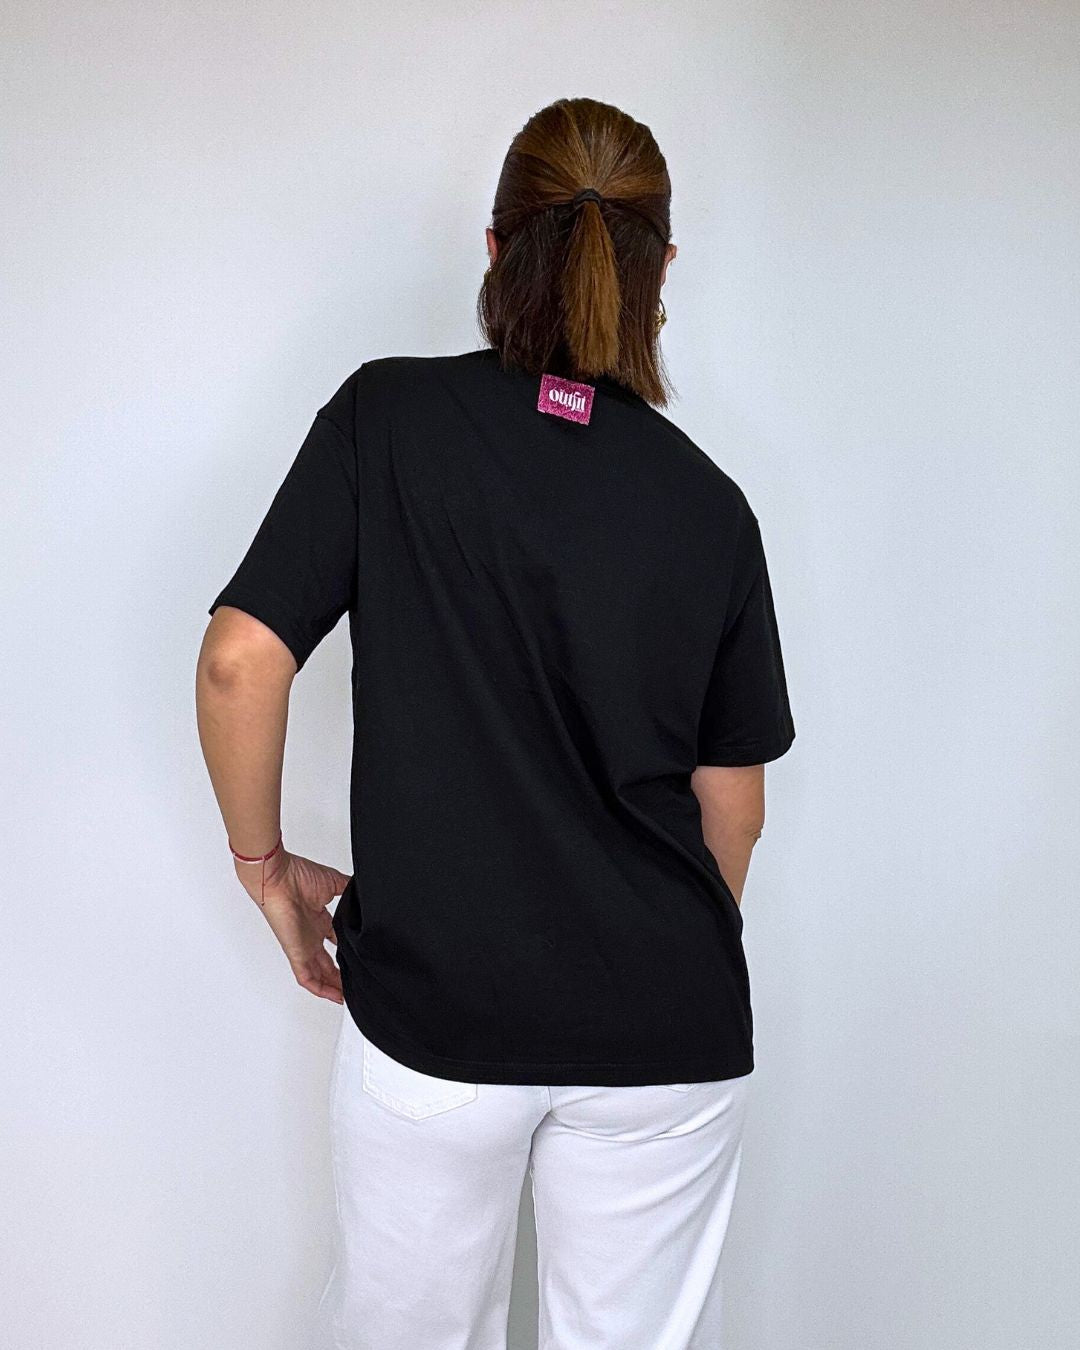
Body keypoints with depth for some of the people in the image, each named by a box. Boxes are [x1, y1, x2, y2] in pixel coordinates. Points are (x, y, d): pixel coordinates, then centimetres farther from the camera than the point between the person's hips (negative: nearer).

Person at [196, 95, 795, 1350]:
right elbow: (734, 805, 5)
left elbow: (239, 660, -13)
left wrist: (265, 862, 4)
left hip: (430, 1010, -1)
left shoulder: (388, 415, -7)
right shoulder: (708, 503, -1)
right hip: (665, 1034, 2)